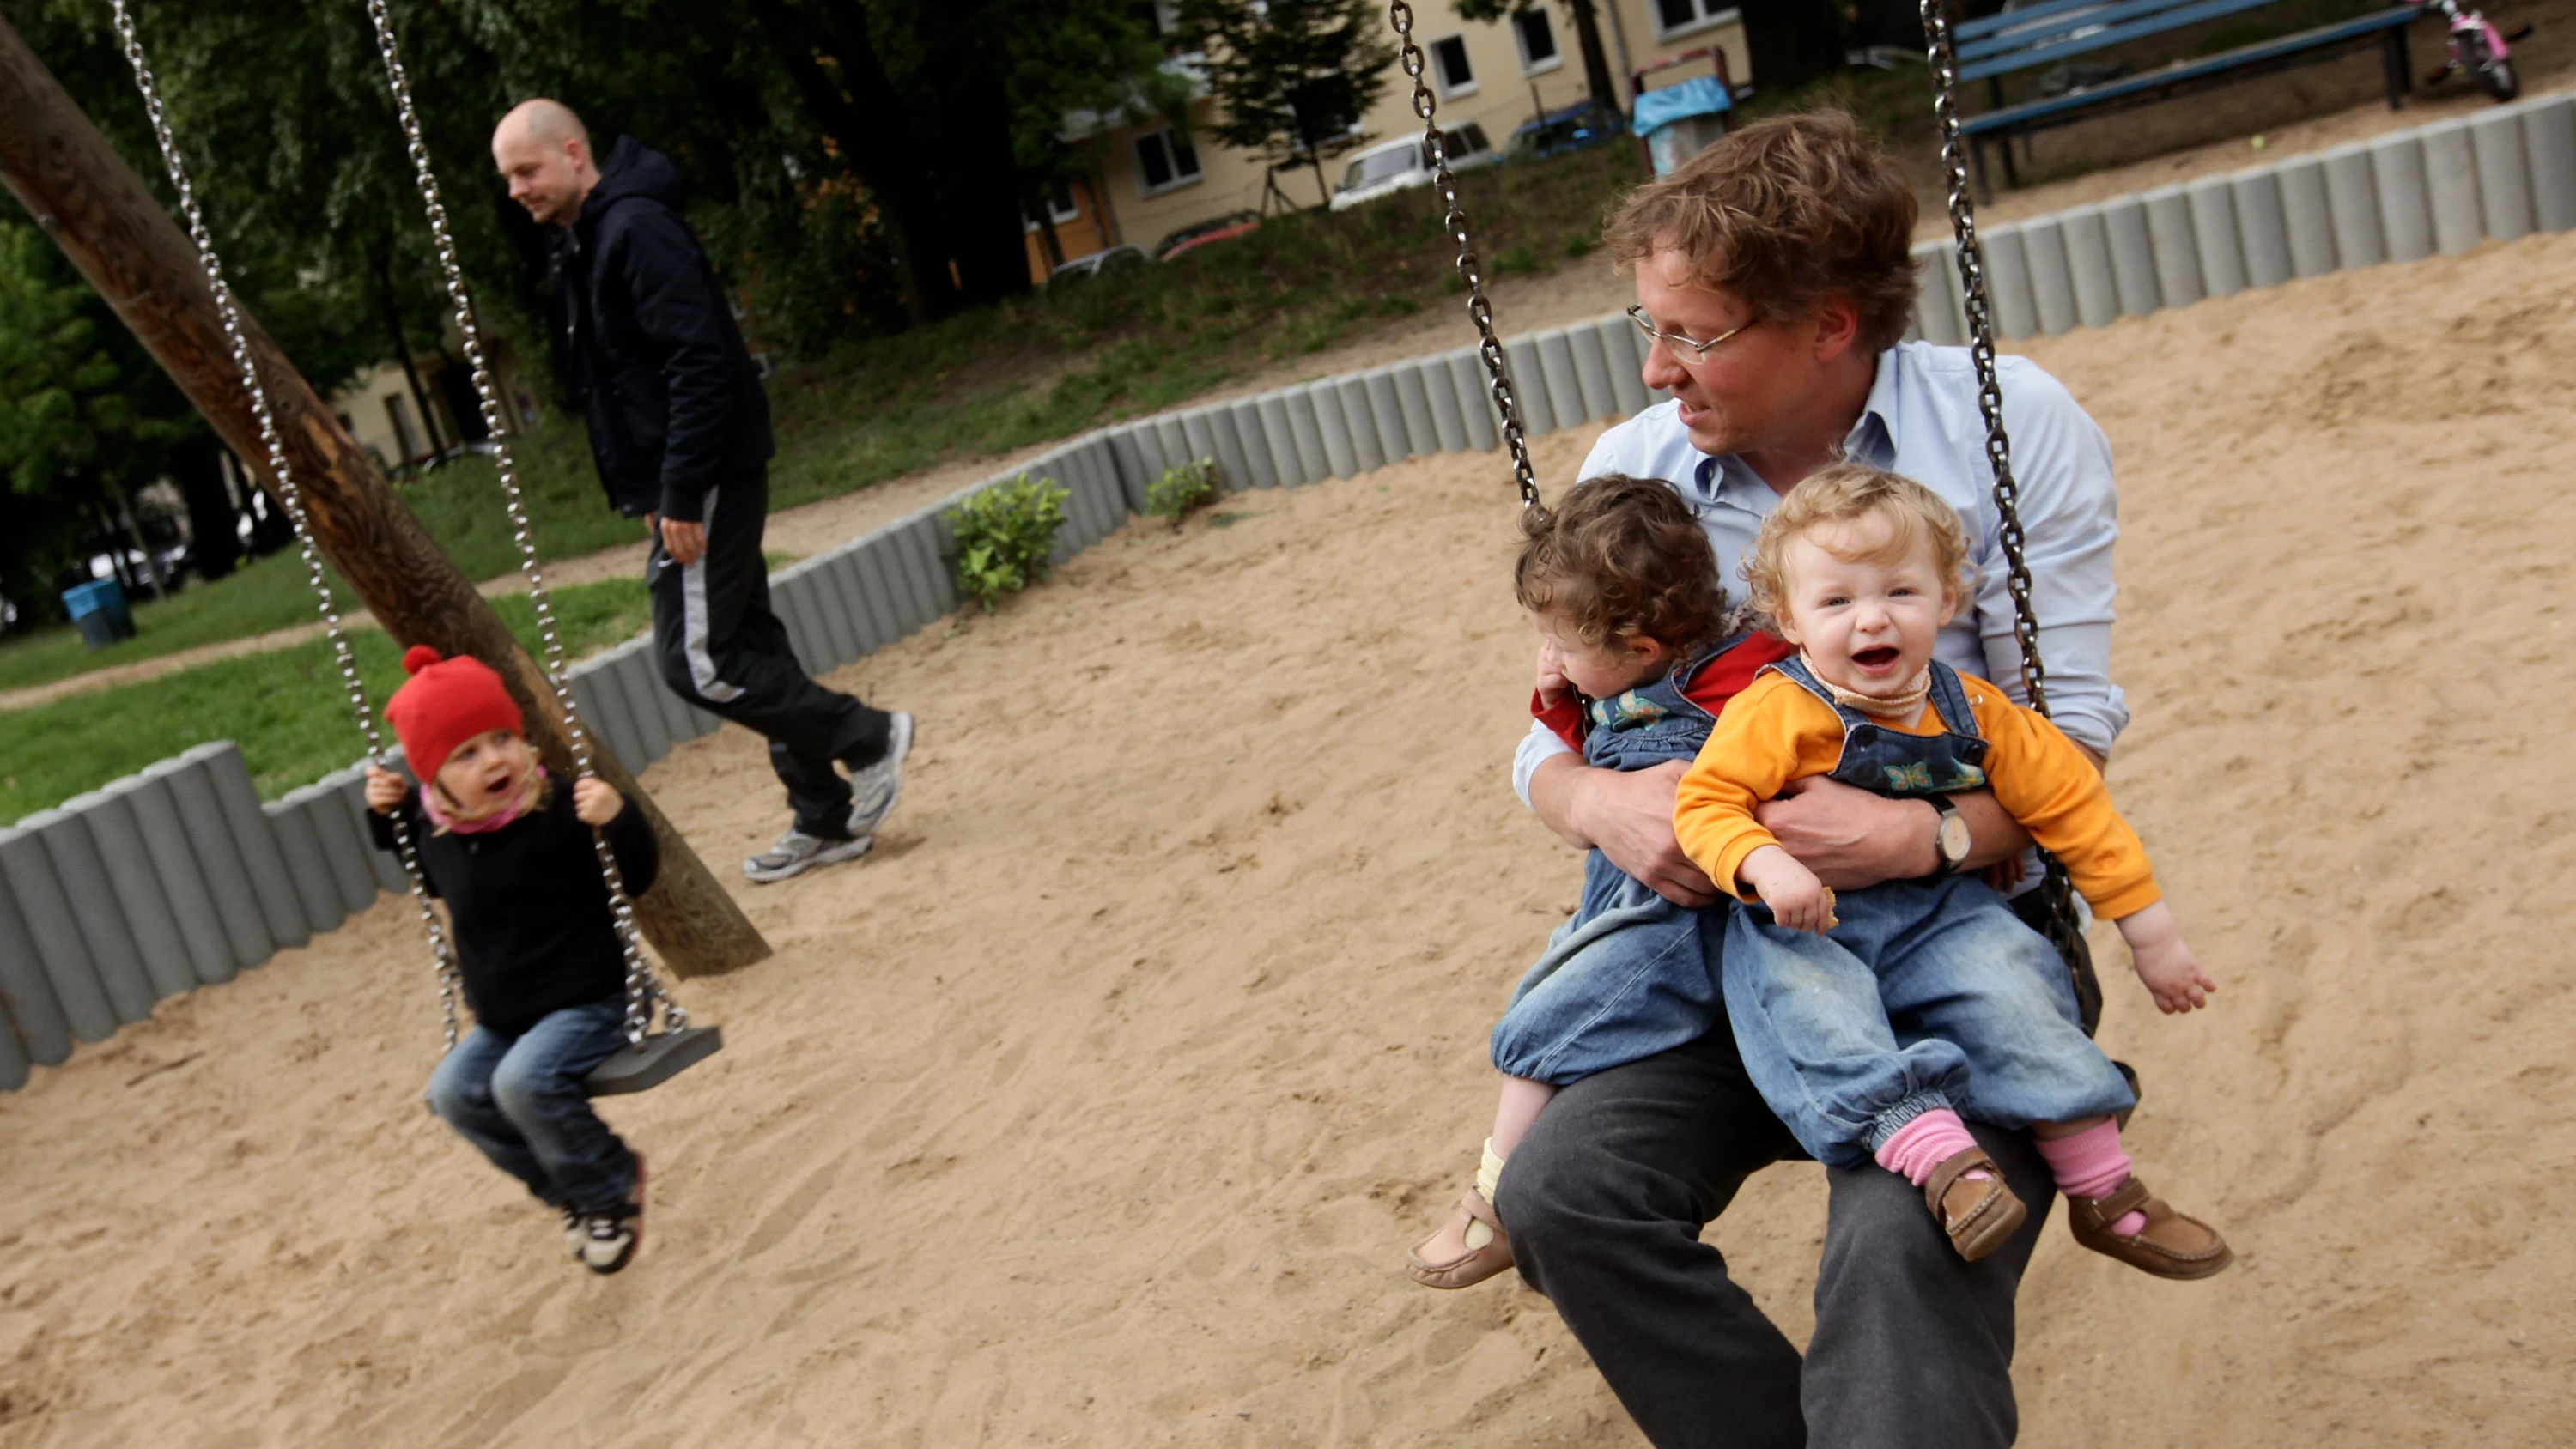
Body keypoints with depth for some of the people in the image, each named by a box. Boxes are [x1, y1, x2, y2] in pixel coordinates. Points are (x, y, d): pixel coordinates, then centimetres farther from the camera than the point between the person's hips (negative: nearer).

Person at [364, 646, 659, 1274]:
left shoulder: (558, 814, -21)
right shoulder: (437, 830, -2)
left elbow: (639, 876, -19)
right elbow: (432, 880, 22)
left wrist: (619, 819, -37)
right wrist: (389, 815, 8)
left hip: (587, 1003, -8)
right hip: (501, 1019, 8)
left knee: (525, 1080, -28)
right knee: (455, 1092, 7)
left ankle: (613, 1188, -3)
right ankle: (575, 1192, 21)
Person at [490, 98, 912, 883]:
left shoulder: (637, 229, -16)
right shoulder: (579, 244, 16)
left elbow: (700, 364, -23)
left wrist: (681, 496, -24)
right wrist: (644, 494, 19)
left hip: (708, 478, -10)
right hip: (682, 484, 10)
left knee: (695, 658, -9)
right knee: (744, 647, 12)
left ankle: (867, 737, 3)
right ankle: (825, 818, 19)